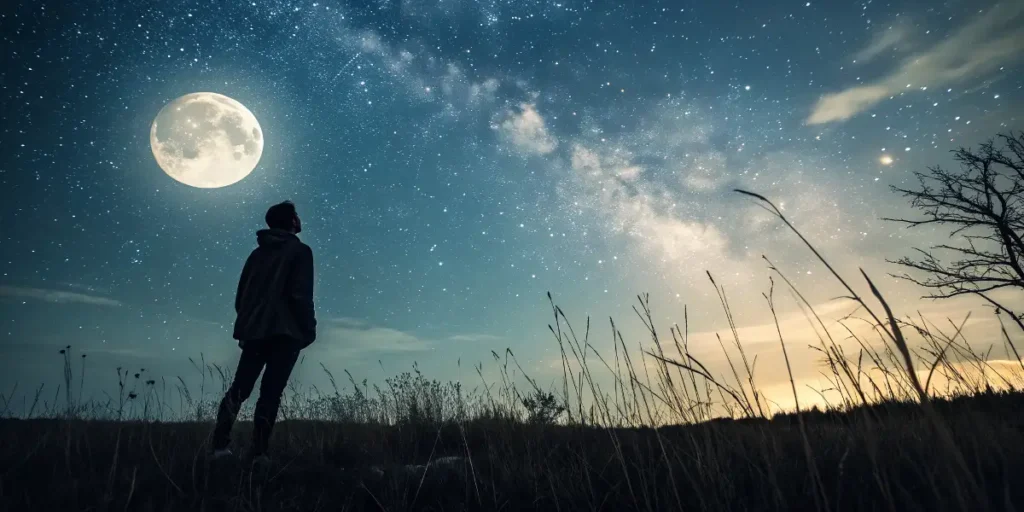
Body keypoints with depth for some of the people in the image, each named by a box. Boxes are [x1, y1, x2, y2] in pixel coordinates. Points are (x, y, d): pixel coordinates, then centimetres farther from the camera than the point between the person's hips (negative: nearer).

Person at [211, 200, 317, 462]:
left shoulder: (257, 253, 19)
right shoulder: (299, 251, -1)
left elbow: (241, 295, 18)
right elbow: (300, 295, -11)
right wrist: (308, 329, -4)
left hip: (254, 330, 6)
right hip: (285, 331, -5)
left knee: (239, 388, 9)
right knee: (270, 393, -5)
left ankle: (221, 445, -1)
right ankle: (259, 452, -8)